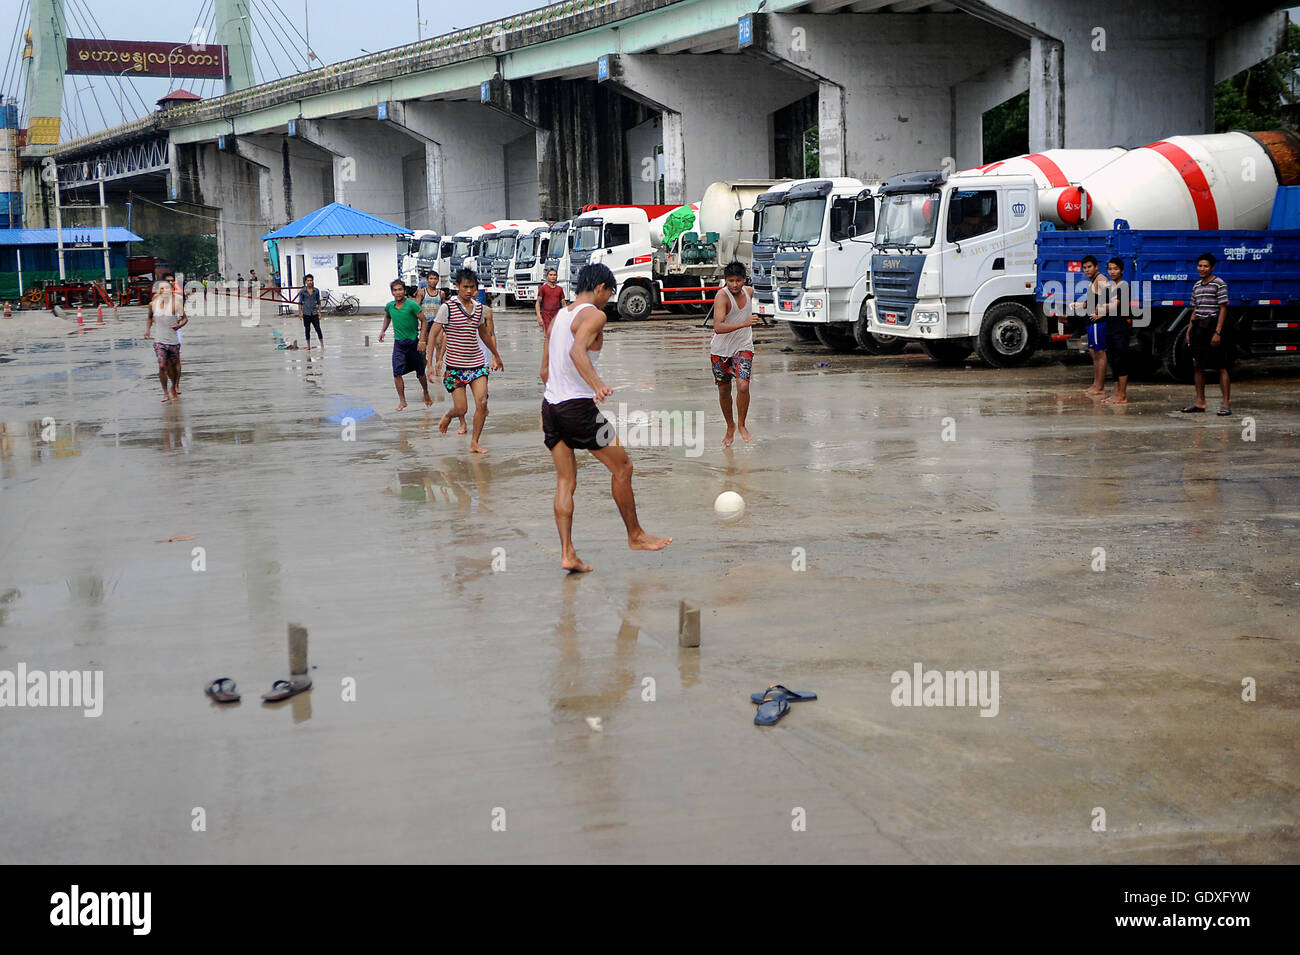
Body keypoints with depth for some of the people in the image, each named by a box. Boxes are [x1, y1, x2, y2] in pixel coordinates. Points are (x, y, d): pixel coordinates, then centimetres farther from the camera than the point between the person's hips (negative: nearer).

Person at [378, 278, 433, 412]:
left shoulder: (412, 305, -16)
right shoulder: (390, 306, -1)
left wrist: (422, 341, -17)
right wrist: (383, 330, 16)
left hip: (414, 342, -3)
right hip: (399, 343, 3)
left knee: (420, 373, 10)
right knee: (397, 373, -9)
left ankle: (426, 394, 35)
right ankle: (402, 401, 1)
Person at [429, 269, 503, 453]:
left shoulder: (481, 308, 6)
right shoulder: (448, 307, -9)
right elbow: (434, 335, -6)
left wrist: (496, 356, 31)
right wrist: (436, 360, -12)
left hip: (477, 363, 4)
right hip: (455, 365, -4)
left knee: (482, 404, -7)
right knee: (461, 409, -3)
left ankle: (474, 443, 6)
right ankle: (447, 416, 33)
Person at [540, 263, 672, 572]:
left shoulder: (558, 316, 17)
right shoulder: (594, 314, -7)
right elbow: (577, 351, -27)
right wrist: (598, 385, -39)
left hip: (550, 405, 8)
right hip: (579, 406, -8)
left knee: (565, 481, 9)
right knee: (622, 467, 7)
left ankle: (567, 553, 3)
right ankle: (635, 535, 17)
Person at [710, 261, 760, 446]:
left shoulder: (748, 292, -1)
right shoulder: (722, 296, -20)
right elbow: (718, 327, -35)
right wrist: (743, 323, -45)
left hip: (743, 347, 2)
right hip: (721, 349, -2)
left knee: (743, 386, -17)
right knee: (724, 391, 8)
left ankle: (741, 425, 3)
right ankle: (730, 426, 31)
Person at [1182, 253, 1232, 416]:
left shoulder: (1219, 284, -6)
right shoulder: (1197, 286, 15)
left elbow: (1223, 309, -11)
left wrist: (1217, 332, -18)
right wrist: (1189, 331, 14)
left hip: (1214, 325, -8)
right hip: (1199, 327, 8)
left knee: (1221, 367, -7)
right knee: (1198, 365, 9)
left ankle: (1225, 405, -7)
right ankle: (1200, 403, 15)